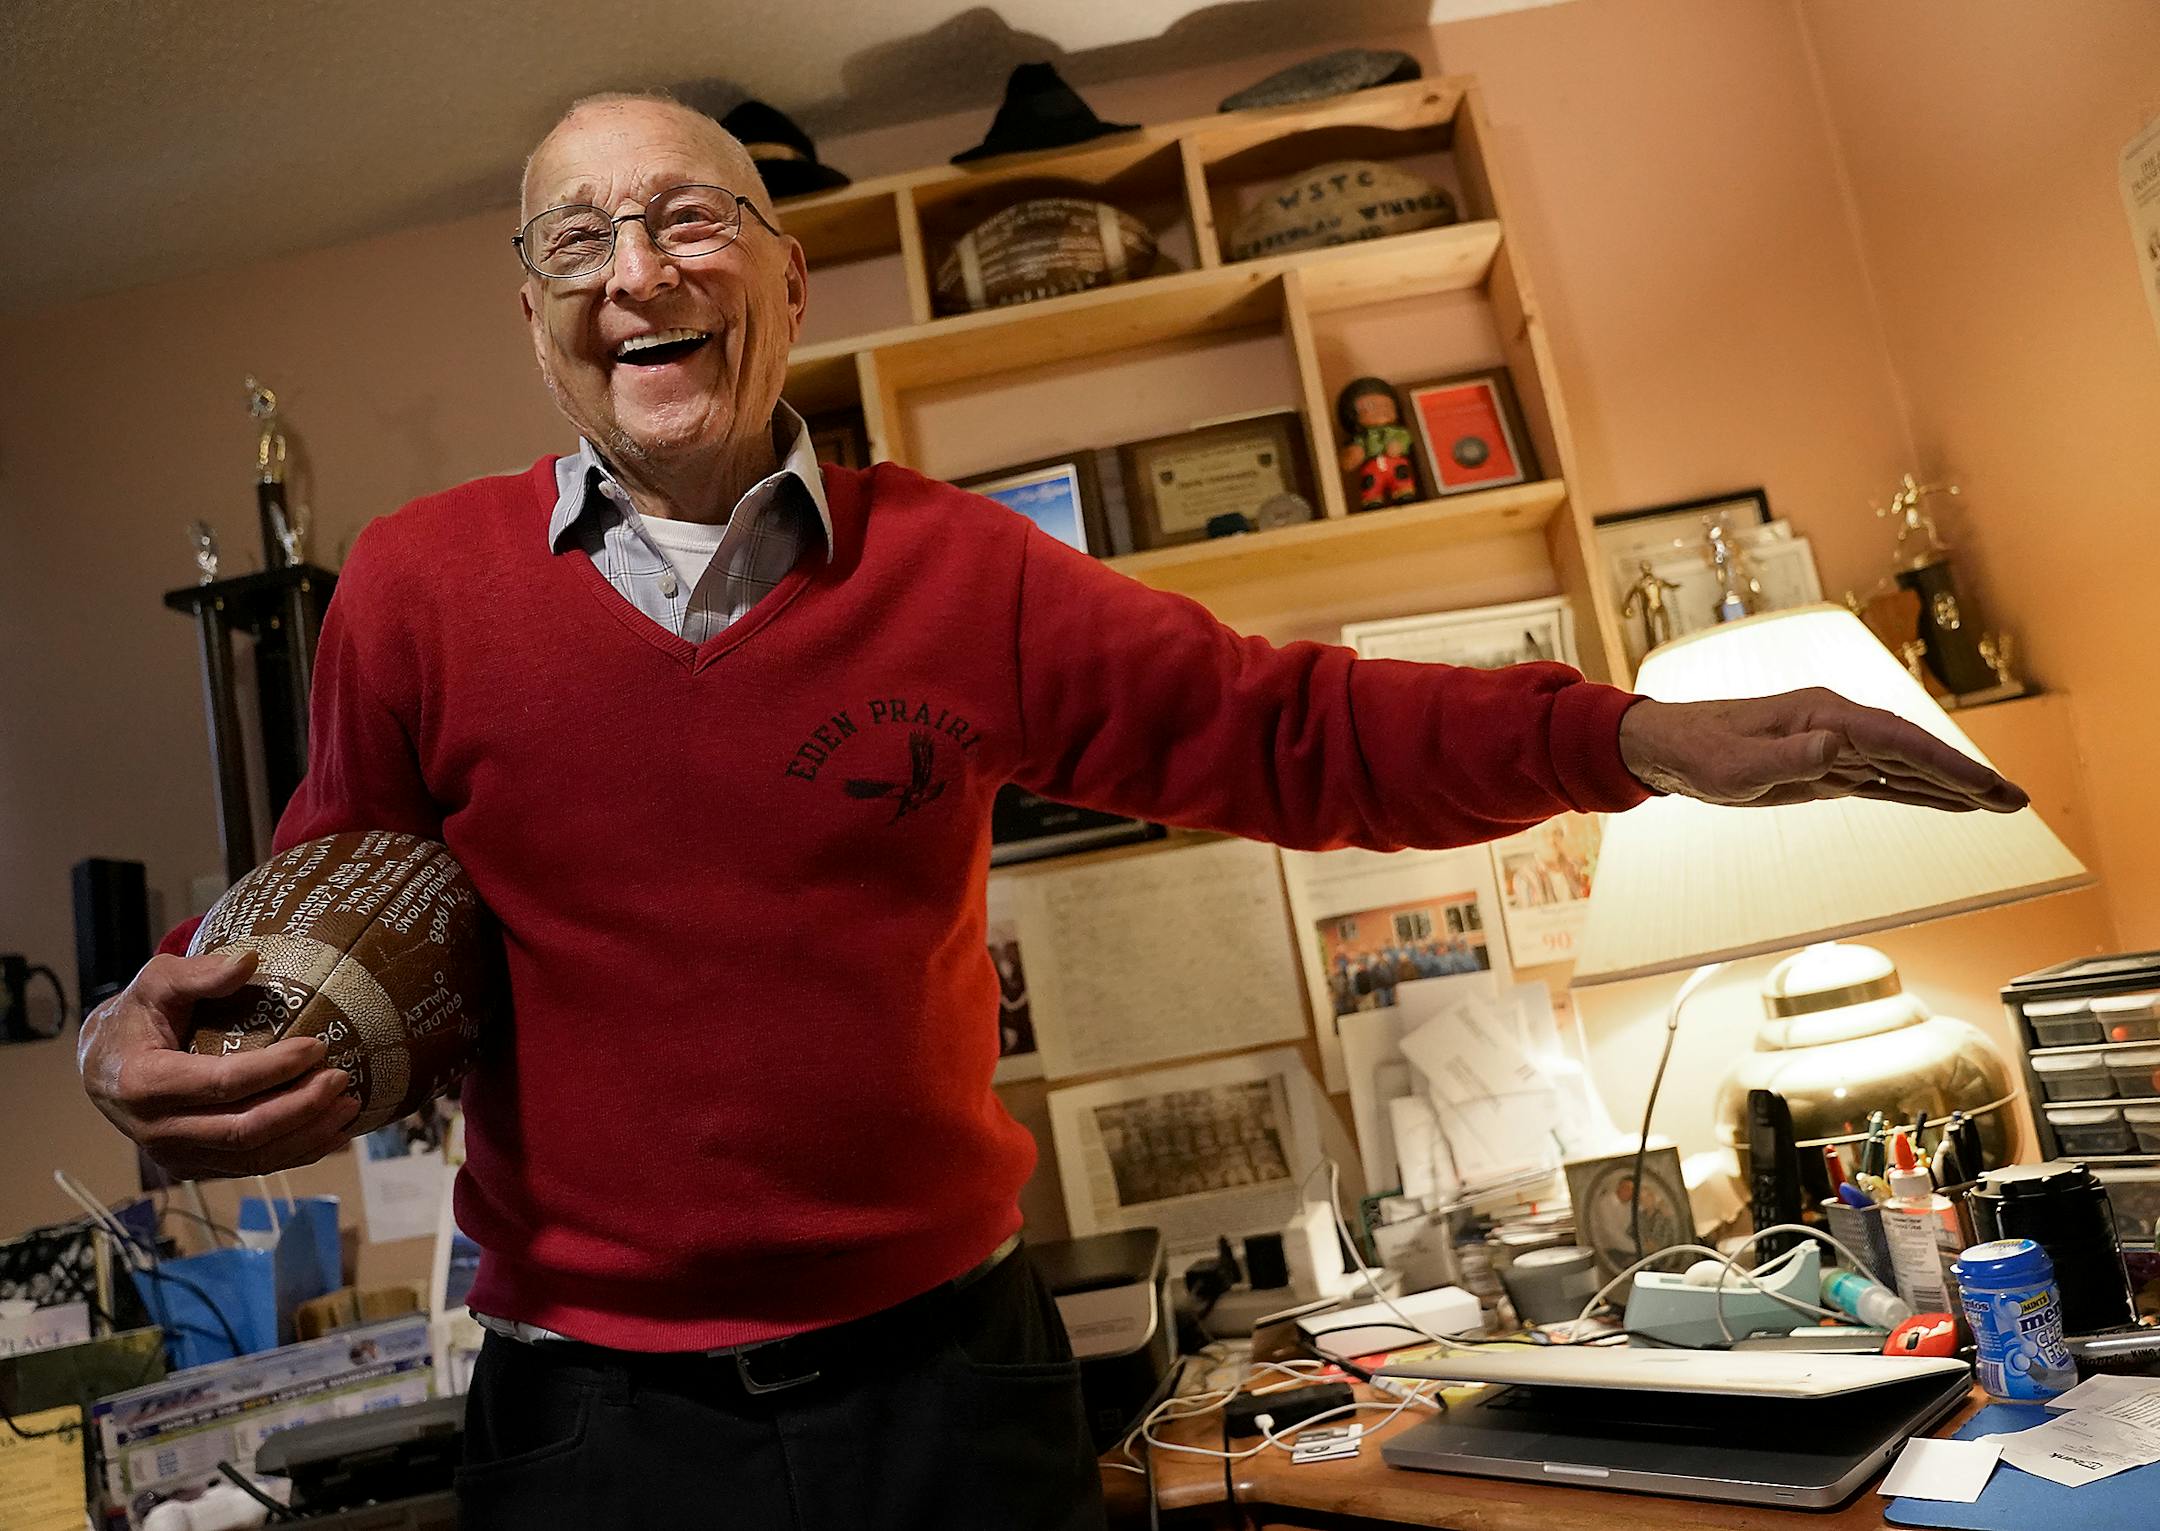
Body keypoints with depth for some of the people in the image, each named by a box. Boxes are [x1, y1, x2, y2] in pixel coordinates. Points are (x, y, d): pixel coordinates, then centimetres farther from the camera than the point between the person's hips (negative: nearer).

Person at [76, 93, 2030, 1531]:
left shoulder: (953, 567, -3)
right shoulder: (421, 582, -3)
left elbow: (1280, 729, -2)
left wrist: (1641, 737, -11)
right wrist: (166, 1012, -12)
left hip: (948, 1371, 1)